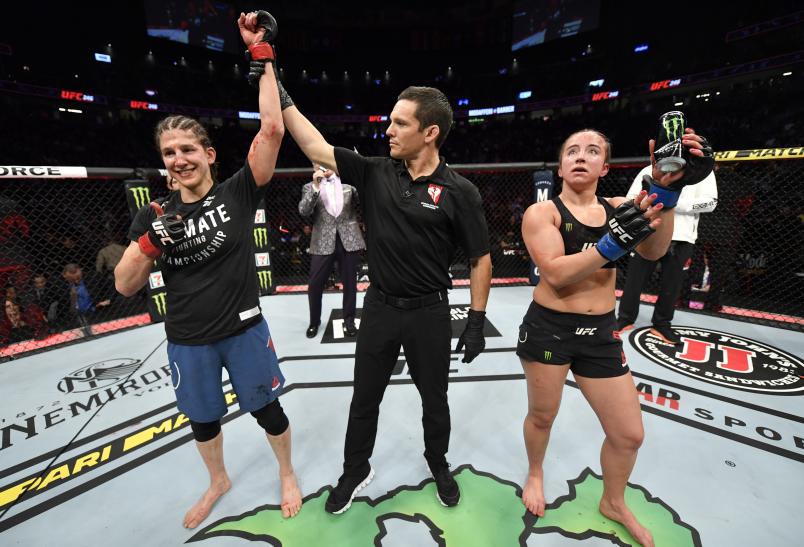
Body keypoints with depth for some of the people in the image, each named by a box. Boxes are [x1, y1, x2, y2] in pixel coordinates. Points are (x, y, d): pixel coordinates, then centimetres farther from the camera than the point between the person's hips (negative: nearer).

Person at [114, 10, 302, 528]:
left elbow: (273, 129, -19)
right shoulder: (153, 214, -1)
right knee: (202, 418, 23)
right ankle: (219, 482, 53)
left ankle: (287, 474, 43)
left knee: (267, 409, 14)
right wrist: (148, 243, -19)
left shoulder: (237, 193, -9)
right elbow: (125, 286, -2)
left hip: (244, 330, -3)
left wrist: (262, 56, -15)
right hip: (188, 342, 4)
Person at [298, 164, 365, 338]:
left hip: (349, 239, 1)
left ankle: (348, 320, 24)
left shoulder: (347, 183, 11)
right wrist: (316, 186, -17)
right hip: (323, 242, 0)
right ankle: (314, 322, 25)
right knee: (315, 285, 4)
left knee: (350, 283, 7)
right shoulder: (309, 187, 7)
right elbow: (303, 211, -9)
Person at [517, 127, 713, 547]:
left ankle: (613, 503, 45)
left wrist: (666, 190, -26)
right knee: (542, 417, 16)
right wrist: (613, 243, -33)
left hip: (600, 334, 5)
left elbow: (653, 251, -13)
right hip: (548, 329, -4)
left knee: (629, 434, 14)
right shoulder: (541, 212, -10)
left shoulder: (618, 208, 4)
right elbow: (555, 273, -21)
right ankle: (535, 475, 48)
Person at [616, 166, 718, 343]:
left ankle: (662, 325, 22)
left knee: (672, 283, 7)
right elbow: (631, 198, 7)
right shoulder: (649, 170, 9)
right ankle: (625, 320, 16)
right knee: (635, 279, 4)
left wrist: (677, 204, -16)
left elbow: (710, 202, -3)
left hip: (681, 237, 0)